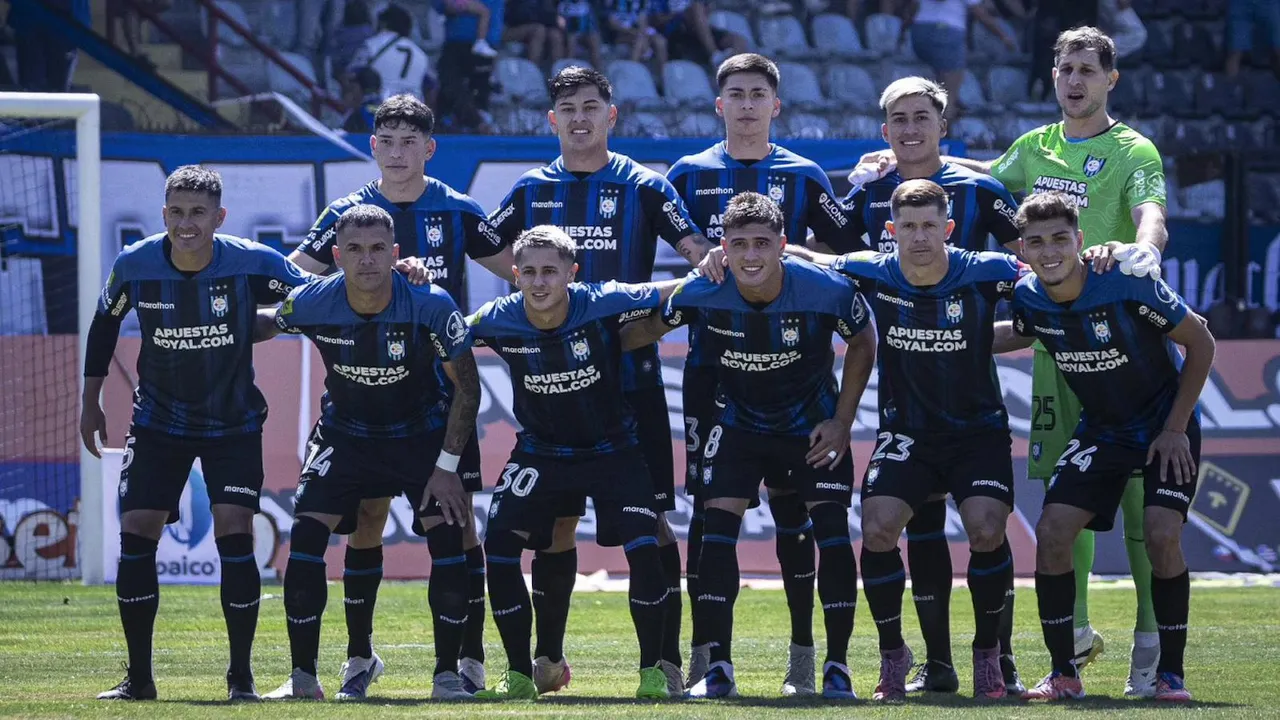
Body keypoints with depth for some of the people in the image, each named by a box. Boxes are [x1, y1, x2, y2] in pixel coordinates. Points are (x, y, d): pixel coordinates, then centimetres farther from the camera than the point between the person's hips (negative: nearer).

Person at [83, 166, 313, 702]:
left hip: (233, 422, -2)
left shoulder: (253, 264, -19)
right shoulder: (134, 266, -13)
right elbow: (105, 321, 6)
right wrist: (90, 400, 9)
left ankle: (241, 677, -3)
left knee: (234, 534, -14)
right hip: (158, 420, 2)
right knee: (135, 534, -6)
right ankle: (138, 678, 5)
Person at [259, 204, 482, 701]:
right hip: (345, 432, 1)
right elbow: (261, 324, 3)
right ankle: (303, 676, -2)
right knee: (305, 536, -12)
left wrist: (447, 466, -16)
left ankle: (447, 675, -3)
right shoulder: (313, 305, -22)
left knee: (448, 540, -15)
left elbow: (467, 387, -14)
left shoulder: (431, 306, -26)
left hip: (423, 432, -1)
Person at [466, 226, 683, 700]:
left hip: (612, 448, -2)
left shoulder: (605, 305, -24)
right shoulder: (499, 320, -18)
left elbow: (680, 292, -11)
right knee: (498, 549, -9)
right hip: (540, 452, 2)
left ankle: (652, 670, -1)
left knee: (643, 547, -18)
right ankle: (519, 675, 6)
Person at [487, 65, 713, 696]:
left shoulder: (644, 187, 3)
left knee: (649, 519, -5)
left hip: (632, 376, -2)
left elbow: (700, 252, -5)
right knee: (554, 521, 5)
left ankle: (665, 659, -3)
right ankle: (548, 656, 16)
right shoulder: (531, 191, 10)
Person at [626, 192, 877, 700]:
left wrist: (842, 421, -6)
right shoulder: (701, 294, -23)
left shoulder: (827, 290, -25)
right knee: (717, 528, -13)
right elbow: (648, 328, -1)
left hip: (813, 424, -1)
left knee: (832, 531, -11)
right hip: (739, 423, 1)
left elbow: (862, 343, -5)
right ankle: (718, 668, -5)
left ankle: (837, 668, -1)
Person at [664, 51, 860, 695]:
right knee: (708, 504, -1)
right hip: (710, 360, 1)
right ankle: (703, 655, 3)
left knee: (791, 507, -1)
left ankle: (803, 654, 4)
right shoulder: (690, 174, 8)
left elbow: (844, 252, 9)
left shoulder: (803, 177, 6)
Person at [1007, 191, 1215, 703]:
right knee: (1052, 532, -11)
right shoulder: (1029, 299, -12)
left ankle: (1171, 673, -7)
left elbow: (1200, 343, -14)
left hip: (1166, 426, -4)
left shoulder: (1128, 284, -26)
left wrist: (1175, 428, -13)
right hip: (1100, 431, 4)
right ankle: (1064, 674, 1)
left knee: (1161, 536, -22)